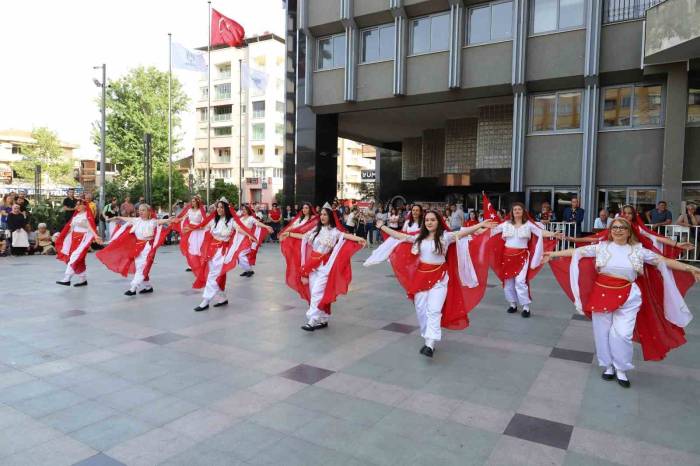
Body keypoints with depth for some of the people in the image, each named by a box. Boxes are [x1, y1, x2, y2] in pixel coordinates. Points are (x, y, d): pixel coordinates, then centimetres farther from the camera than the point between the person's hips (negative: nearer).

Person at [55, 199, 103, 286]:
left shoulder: (87, 215, -8)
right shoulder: (75, 214, 14)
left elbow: (92, 226, -21)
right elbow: (70, 226, 20)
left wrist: (96, 236, -35)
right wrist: (61, 236, 24)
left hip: (83, 238, -8)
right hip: (74, 238, 8)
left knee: (75, 258, -12)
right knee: (79, 260, 10)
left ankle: (67, 279, -11)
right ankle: (83, 280, 16)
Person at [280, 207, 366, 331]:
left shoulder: (334, 231, -4)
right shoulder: (316, 229, 12)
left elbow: (345, 235, -19)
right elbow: (303, 236, 22)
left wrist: (358, 239, -35)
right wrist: (289, 234, 29)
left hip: (324, 266, -6)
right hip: (312, 266, 6)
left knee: (317, 293, -12)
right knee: (313, 292, 7)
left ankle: (312, 321, -10)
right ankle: (322, 320, 17)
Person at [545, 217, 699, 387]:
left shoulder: (638, 250, 3)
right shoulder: (601, 246, 2)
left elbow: (663, 261, 5)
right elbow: (577, 251, 2)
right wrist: (554, 254, -1)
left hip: (627, 298, -1)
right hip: (602, 295, 1)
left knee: (622, 334, -4)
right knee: (602, 332, 9)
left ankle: (621, 370, 17)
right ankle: (608, 366, 29)